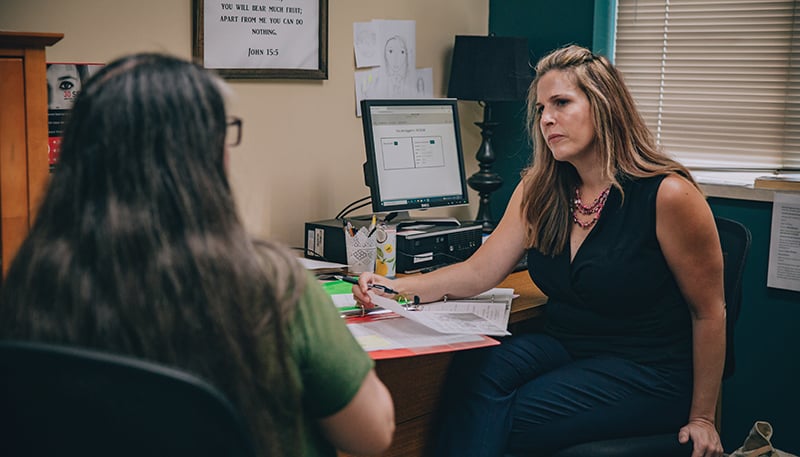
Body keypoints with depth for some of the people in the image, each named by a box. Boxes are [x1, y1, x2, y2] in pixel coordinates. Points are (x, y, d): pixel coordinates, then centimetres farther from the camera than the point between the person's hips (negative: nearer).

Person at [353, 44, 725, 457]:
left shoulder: (667, 195, -15)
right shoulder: (539, 190, 4)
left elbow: (709, 311, -8)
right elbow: (479, 272, 2)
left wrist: (701, 418, -5)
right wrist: (398, 288, -15)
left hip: (646, 373, -5)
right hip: (564, 347, 5)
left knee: (504, 420, -24)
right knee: (475, 369, -26)